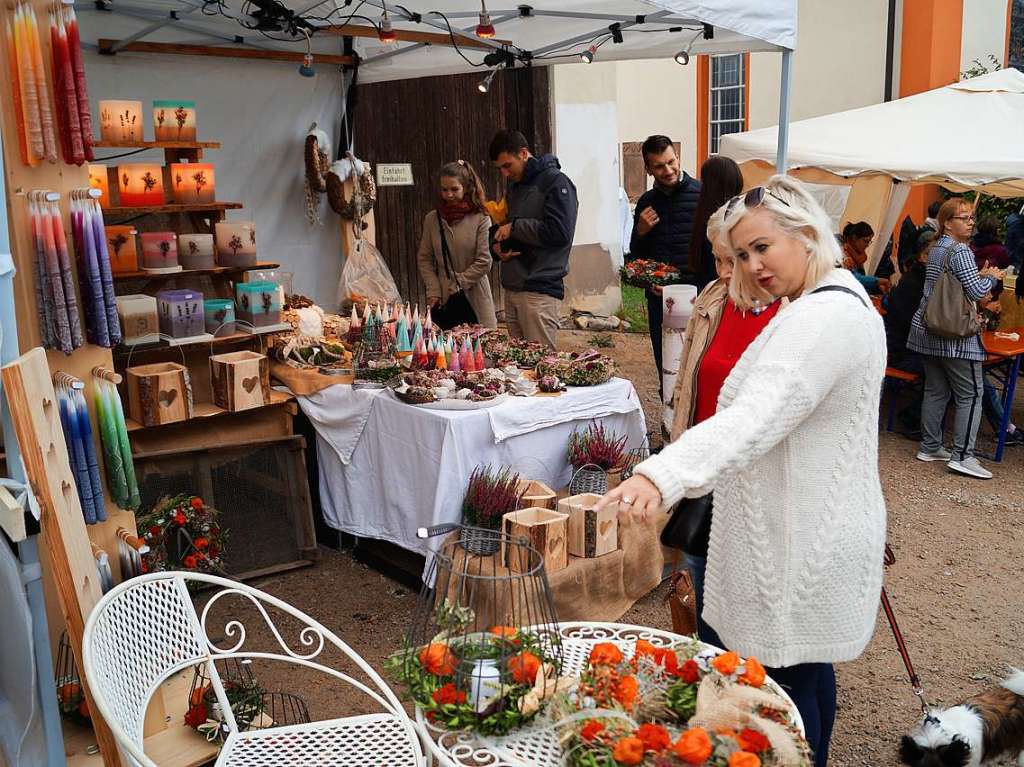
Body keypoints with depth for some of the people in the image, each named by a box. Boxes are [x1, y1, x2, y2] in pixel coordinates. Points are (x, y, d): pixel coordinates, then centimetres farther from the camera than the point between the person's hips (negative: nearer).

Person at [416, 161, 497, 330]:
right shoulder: (432, 219, 6)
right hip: (444, 297, 2)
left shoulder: (481, 219, -5)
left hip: (475, 297, -2)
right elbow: (424, 259, 10)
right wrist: (433, 291, -1)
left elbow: (484, 262, -8)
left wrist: (457, 284, -7)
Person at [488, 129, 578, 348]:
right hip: (512, 288, 8)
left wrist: (515, 226, -12)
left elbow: (560, 232, -19)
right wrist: (497, 245, 6)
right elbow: (503, 224, 29)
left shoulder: (555, 182, -7)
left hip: (540, 291, -8)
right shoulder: (515, 185, 18)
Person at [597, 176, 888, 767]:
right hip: (817, 528, 11)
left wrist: (662, 475, -49)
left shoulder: (824, 318, -24)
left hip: (800, 540, -11)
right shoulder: (843, 302, 12)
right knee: (807, 667, 23)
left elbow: (756, 415, -38)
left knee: (787, 677, 2)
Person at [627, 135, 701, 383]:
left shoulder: (701, 194, -4)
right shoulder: (646, 202, 11)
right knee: (665, 369, 9)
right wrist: (640, 232, -1)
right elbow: (635, 256, 18)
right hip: (658, 300, 5)